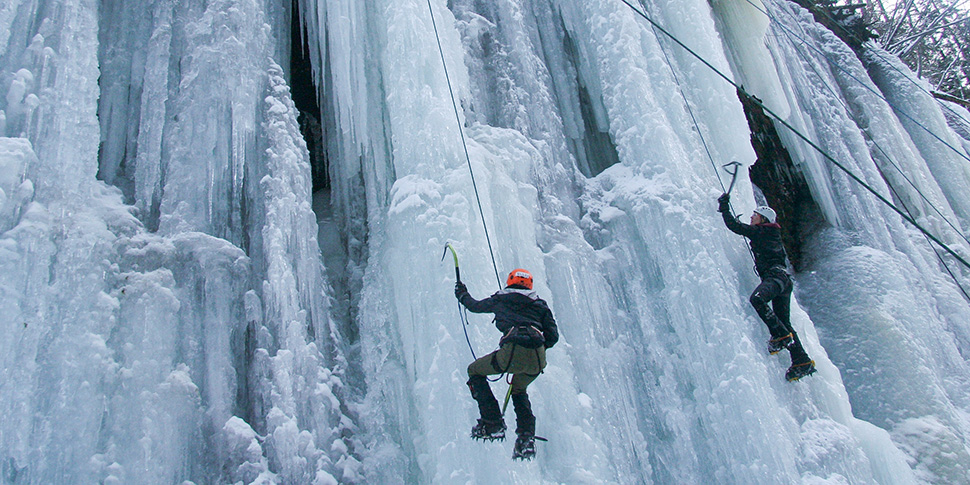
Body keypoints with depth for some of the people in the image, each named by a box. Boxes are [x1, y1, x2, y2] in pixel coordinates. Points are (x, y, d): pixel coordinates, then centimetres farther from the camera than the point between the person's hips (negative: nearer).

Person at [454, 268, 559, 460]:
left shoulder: (502, 299, 19)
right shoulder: (540, 304, 23)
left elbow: (476, 306, 35)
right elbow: (553, 336, 17)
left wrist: (462, 294, 55)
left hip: (513, 353, -4)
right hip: (538, 360, 4)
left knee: (475, 372, 21)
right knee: (519, 391, 33)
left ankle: (493, 424, 8)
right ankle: (527, 439, 16)